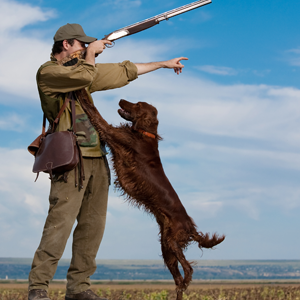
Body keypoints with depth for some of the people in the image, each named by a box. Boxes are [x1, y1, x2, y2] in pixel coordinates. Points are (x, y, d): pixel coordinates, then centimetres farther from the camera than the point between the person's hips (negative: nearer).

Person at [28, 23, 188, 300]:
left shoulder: (83, 68, 21)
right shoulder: (47, 72, -3)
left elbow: (125, 72, 28)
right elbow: (84, 76, -19)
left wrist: (163, 64, 31)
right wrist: (92, 52, 0)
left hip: (96, 158, 8)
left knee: (93, 224, 4)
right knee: (60, 222, -15)